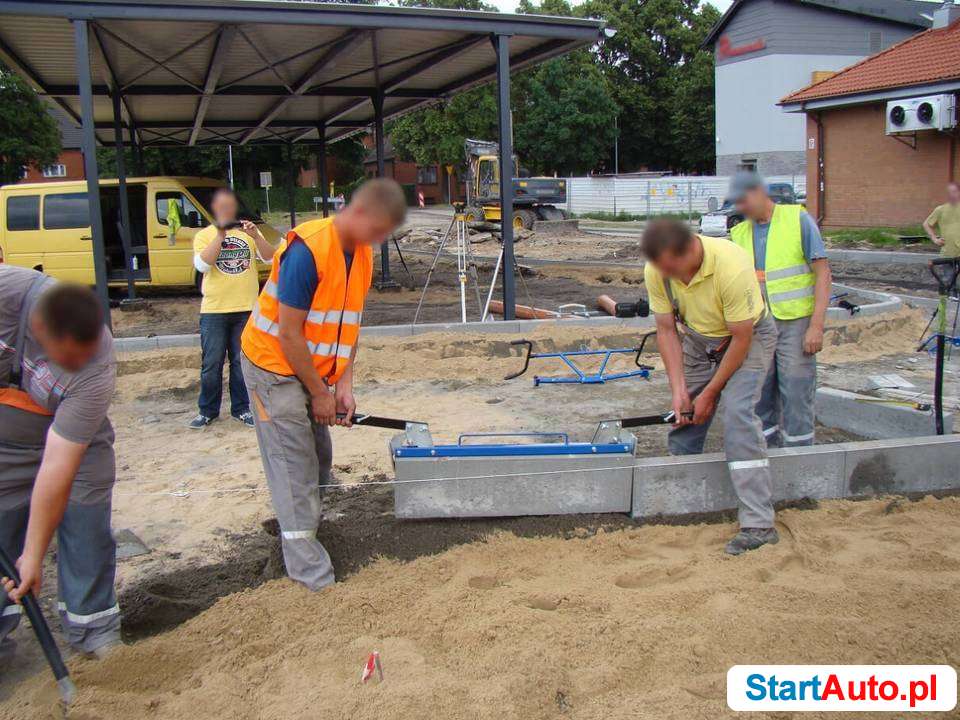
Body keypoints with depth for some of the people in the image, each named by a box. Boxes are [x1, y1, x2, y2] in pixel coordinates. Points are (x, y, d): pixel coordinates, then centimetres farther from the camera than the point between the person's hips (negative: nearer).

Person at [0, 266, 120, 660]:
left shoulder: (97, 372, -35)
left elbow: (58, 468, -32)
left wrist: (34, 556, -25)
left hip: (75, 440, -1)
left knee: (87, 536, 3)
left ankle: (94, 631, 22)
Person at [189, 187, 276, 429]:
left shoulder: (249, 231, 9)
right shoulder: (204, 235, 3)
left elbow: (269, 257, -4)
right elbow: (202, 265, -13)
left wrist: (255, 235, -19)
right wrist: (220, 235, -18)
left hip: (246, 309, 1)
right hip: (214, 310, -1)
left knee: (242, 362, 8)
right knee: (211, 364, 3)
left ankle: (241, 408, 19)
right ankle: (208, 410, 16)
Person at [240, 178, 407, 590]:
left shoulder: (362, 254, 0)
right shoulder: (307, 251, -26)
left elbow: (349, 323, 5)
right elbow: (289, 334, -23)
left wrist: (344, 384, -3)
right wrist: (319, 393, -16)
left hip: (313, 368, 8)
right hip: (275, 365, -8)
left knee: (320, 457, 13)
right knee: (294, 463, -5)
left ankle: (307, 520, 31)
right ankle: (306, 562, 3)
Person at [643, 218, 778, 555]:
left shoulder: (732, 268, -37)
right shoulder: (656, 271, -21)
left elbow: (741, 338, -26)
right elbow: (667, 330, -9)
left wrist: (710, 393, -18)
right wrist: (679, 389, -14)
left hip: (749, 337, -5)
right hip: (698, 338, 5)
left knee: (737, 414, -22)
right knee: (683, 416, 2)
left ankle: (759, 524, -20)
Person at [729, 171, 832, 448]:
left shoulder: (799, 220, -3)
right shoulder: (740, 233, 10)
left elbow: (823, 273, -6)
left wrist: (817, 326, -14)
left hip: (794, 323, -5)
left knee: (796, 398, -3)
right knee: (761, 399, 9)